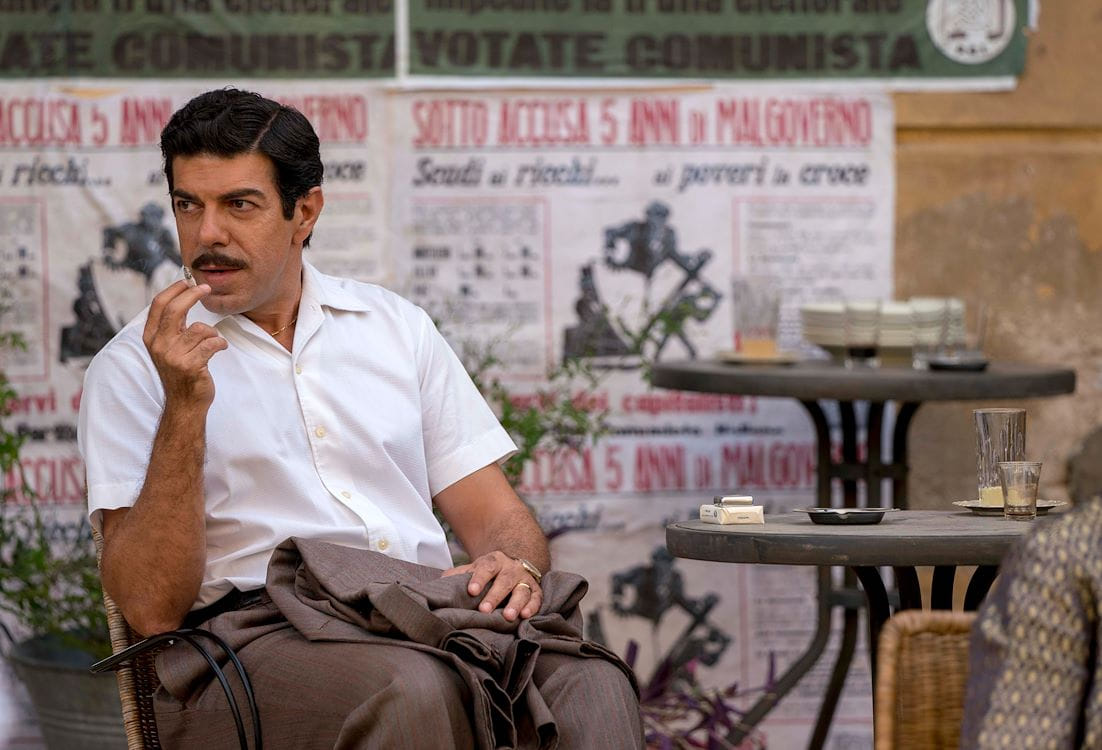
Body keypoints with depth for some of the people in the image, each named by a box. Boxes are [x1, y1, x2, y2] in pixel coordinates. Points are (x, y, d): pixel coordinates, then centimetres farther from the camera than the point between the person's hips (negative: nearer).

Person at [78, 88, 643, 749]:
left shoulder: (397, 327, 20)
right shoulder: (135, 366, 7)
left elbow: (494, 514, 18)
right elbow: (152, 607, -4)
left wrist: (517, 567, -7)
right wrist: (185, 404, -13)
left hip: (427, 620, 3)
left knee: (591, 684, -30)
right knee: (413, 689, -38)